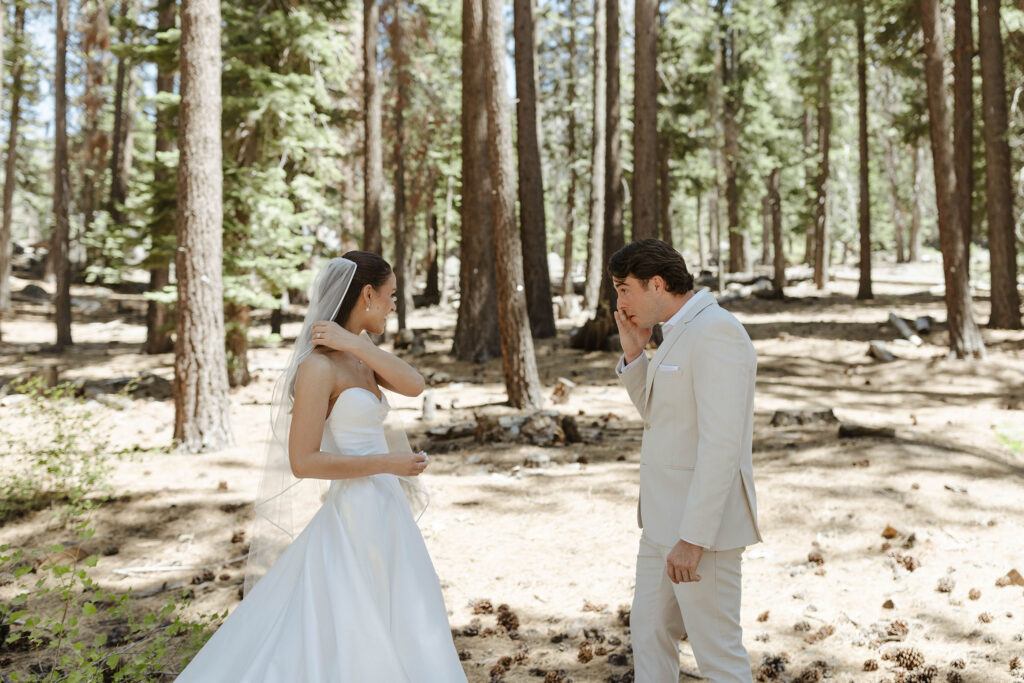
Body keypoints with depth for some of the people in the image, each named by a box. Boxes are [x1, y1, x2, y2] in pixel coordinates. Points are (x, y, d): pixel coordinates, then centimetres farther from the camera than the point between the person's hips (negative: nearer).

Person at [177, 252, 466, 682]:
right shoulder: (317, 365, -16)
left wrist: (356, 343, -16)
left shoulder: (358, 358, 11)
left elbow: (413, 386, -7)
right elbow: (303, 462, -19)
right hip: (355, 518, -10)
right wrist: (387, 463, -18)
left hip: (383, 515, 10)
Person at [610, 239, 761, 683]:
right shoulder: (685, 333, 13)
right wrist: (633, 352, 7)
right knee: (649, 631, 19)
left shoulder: (717, 332, -19)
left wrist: (692, 539, -25)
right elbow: (659, 418, 21)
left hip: (704, 522, -10)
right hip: (669, 517, 10)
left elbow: (722, 444, -24)